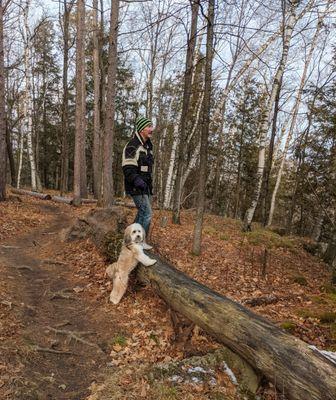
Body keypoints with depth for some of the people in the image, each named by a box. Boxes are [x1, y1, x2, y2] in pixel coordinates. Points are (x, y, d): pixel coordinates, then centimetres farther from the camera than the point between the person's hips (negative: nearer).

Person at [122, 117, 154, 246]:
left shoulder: (148, 146, 16)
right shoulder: (132, 145, -15)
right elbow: (128, 168, -20)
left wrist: (150, 183, 22)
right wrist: (137, 181, -33)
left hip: (145, 186, 10)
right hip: (136, 187, -9)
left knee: (142, 213, 15)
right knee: (147, 214, -9)